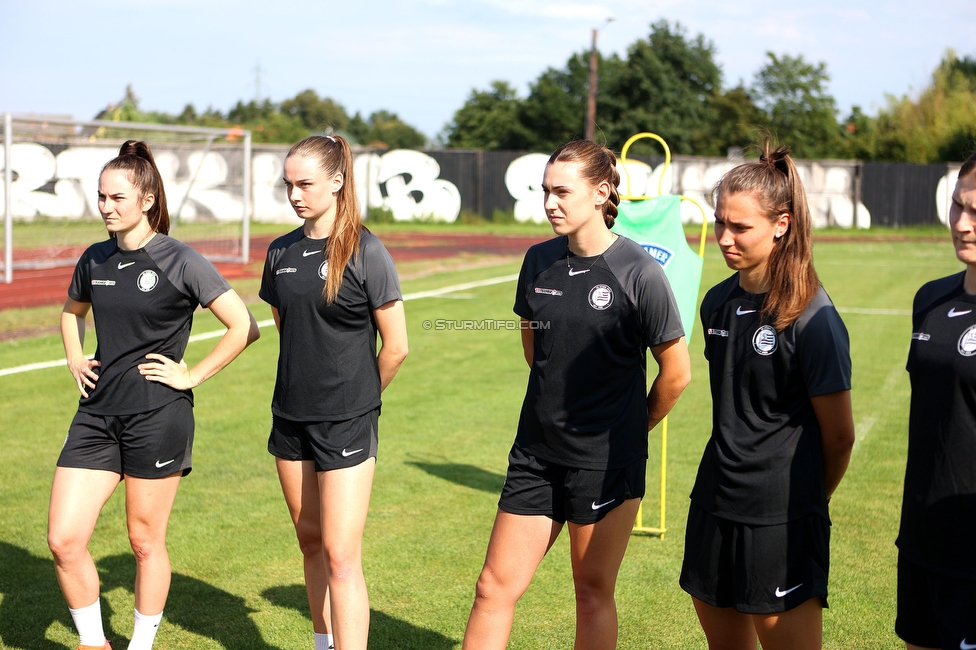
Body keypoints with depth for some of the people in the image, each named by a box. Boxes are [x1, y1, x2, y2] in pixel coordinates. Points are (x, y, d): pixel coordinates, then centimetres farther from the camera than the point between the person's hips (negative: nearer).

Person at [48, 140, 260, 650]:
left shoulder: (180, 262, -8)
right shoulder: (95, 259, 8)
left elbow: (244, 326, -10)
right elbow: (72, 311, 30)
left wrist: (193, 376, -9)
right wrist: (75, 360, 15)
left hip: (157, 417, -5)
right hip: (97, 413, 5)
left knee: (146, 541, 6)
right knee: (63, 540, -1)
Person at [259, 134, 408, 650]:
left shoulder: (365, 251, -12)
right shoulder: (281, 252, 6)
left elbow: (396, 346, -9)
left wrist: (360, 395, 4)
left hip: (346, 421, -6)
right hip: (291, 415, 6)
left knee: (341, 554, -9)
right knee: (311, 541, 15)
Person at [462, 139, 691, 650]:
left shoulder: (639, 273, -13)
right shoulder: (539, 261, 3)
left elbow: (676, 373, -6)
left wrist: (630, 426, 5)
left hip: (607, 459, -5)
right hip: (536, 453, 5)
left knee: (593, 593, 8)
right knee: (495, 587, 5)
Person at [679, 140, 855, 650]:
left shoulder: (812, 318, -15)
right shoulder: (718, 302, 7)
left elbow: (838, 436, -8)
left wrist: (805, 501, 5)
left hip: (781, 521, -7)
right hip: (713, 508, 7)